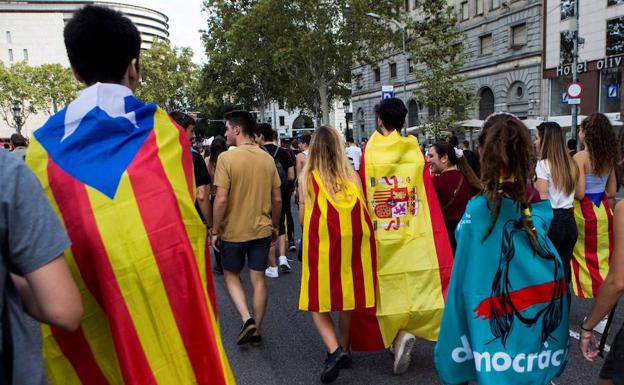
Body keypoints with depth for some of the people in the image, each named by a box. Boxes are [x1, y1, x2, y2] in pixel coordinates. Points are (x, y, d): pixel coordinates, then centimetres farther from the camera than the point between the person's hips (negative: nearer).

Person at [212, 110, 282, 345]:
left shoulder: (227, 158, -14)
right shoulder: (267, 158, 0)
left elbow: (221, 199, -17)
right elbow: (277, 199, 3)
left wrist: (215, 230, -6)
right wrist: (275, 226, 15)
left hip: (233, 231, -4)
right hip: (262, 229, 4)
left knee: (231, 276, 16)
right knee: (258, 279, 11)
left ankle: (247, 319, 0)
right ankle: (256, 330, 21)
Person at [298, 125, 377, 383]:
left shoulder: (307, 177, -2)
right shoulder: (351, 175, 4)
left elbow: (302, 218, -1)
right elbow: (364, 211, 1)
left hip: (322, 245, -3)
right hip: (353, 243, 3)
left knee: (319, 302, 9)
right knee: (348, 297, 18)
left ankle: (334, 350, -10)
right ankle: (344, 350, 30)